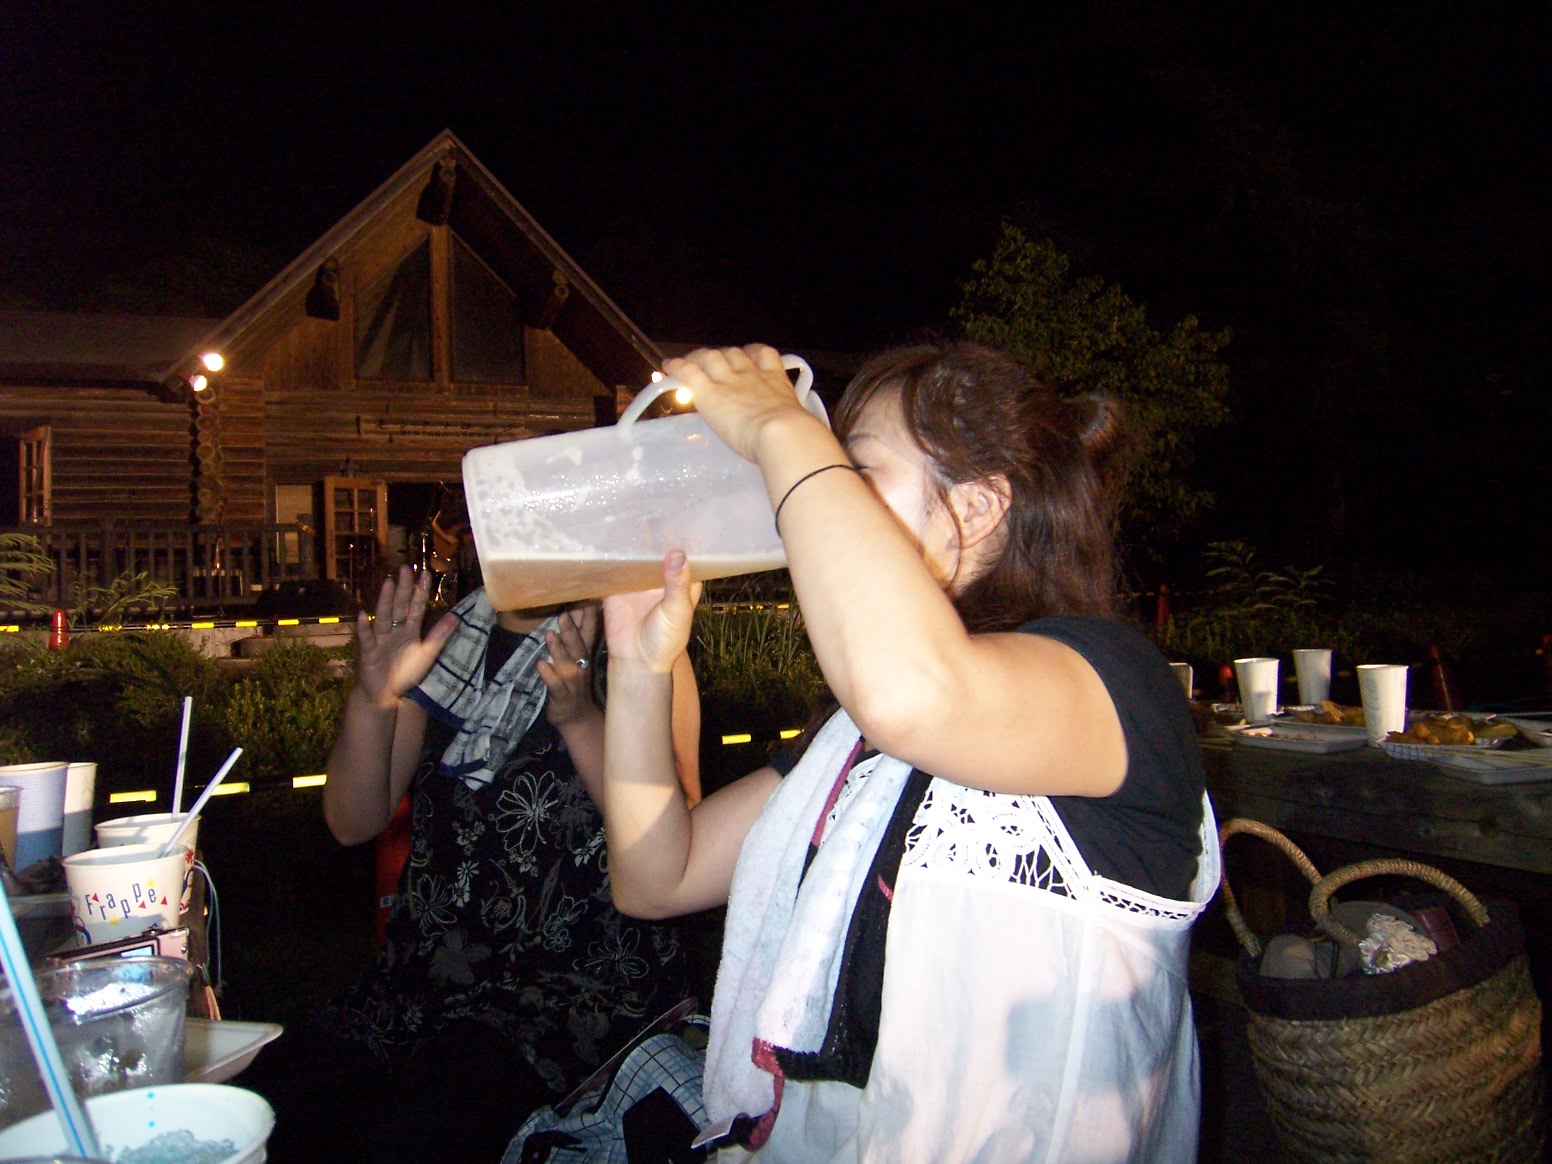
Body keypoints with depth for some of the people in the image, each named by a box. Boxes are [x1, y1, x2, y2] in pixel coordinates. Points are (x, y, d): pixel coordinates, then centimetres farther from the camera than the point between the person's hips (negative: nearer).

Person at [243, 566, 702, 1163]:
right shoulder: (447, 643, 12)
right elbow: (353, 822, 7)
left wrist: (580, 716, -26)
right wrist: (373, 697, -11)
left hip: (580, 974, -5)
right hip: (426, 968, 5)